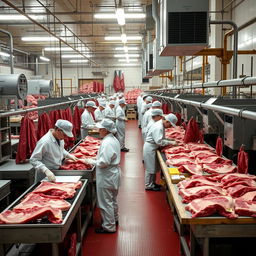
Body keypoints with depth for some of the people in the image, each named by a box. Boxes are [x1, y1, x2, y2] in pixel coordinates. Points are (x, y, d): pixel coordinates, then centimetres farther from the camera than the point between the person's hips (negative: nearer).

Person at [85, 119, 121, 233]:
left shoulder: (107, 143, -25)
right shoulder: (114, 140, 7)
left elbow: (104, 162, -28)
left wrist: (92, 161, -13)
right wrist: (95, 160, 9)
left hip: (107, 177, -10)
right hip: (114, 173, 10)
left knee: (106, 202, 2)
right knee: (112, 199, 25)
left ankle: (109, 226, 12)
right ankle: (114, 219, 41)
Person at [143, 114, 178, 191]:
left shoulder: (160, 125, 9)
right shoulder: (158, 127, -24)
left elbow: (161, 138, 17)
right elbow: (159, 141, -31)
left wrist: (171, 140, 5)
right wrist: (170, 142, -26)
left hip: (152, 147, 10)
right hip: (150, 148, -10)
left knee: (153, 167, 17)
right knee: (150, 167, -1)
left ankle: (152, 183, 29)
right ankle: (148, 186, 10)